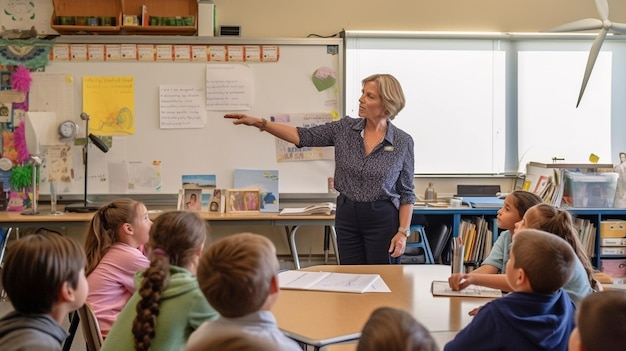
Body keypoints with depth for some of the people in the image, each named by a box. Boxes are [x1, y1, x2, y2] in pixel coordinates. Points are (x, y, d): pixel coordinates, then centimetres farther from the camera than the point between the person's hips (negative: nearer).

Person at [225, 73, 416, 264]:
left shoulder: (403, 141, -5)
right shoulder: (345, 128, 1)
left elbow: (406, 192, -1)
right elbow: (302, 136, -4)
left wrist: (403, 232, -10)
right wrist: (259, 123, -14)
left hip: (382, 219, -3)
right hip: (346, 215, 3)